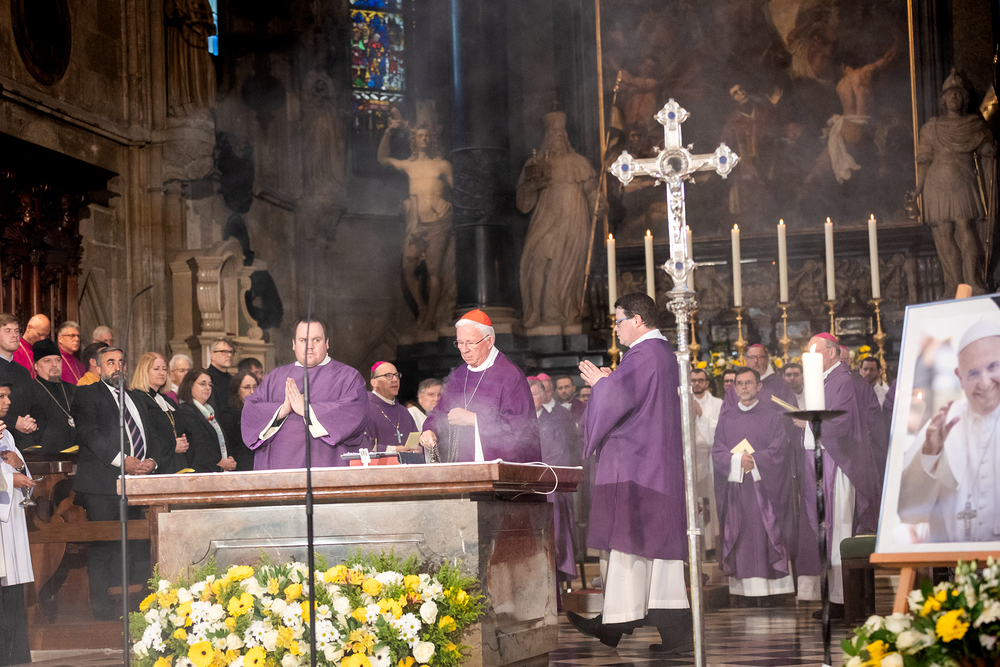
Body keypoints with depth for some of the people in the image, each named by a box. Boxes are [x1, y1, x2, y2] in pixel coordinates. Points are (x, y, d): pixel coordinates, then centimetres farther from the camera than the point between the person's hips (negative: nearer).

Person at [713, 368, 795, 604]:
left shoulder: (773, 417, 7)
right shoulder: (726, 420, 15)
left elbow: (778, 452, -3)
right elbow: (717, 453, 5)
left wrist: (750, 460, -10)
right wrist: (738, 460, -13)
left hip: (763, 489, -2)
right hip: (734, 490, 2)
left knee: (765, 538, -6)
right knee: (739, 541, -2)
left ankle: (768, 592, -6)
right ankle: (741, 591, -2)